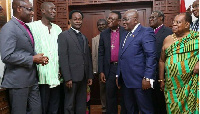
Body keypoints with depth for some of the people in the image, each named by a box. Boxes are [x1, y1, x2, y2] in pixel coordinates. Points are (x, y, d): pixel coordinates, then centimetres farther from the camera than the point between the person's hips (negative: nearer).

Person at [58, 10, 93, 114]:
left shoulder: (84, 37, 16)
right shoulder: (64, 35, -4)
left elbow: (88, 57, 15)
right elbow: (63, 58, -11)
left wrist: (90, 75, 11)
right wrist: (67, 78, -16)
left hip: (83, 77, 6)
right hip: (72, 77, -6)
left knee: (82, 105, 14)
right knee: (69, 105, 7)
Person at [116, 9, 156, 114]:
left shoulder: (146, 32, -9)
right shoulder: (126, 35, 17)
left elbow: (151, 56, -17)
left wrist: (147, 78, -21)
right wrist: (118, 75, 15)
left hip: (140, 81, -8)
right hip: (127, 81, 8)